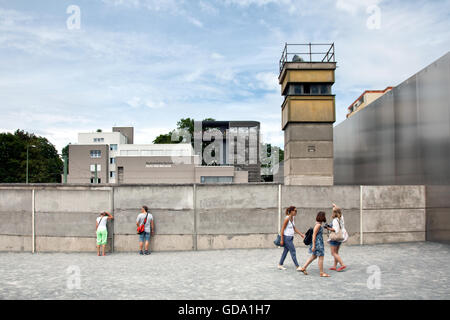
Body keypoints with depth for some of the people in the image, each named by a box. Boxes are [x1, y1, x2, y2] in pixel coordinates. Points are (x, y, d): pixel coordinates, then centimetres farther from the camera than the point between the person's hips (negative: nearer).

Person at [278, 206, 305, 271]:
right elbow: (282, 229, -15)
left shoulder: (292, 218, 8)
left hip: (290, 237, 8)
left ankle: (280, 265, 22)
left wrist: (301, 234, 12)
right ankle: (297, 266, 4)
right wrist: (282, 240, -15)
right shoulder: (287, 218, -17)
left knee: (286, 251, 13)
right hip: (287, 237, -8)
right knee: (293, 251, -3)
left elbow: (294, 228, 18)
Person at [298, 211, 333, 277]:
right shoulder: (318, 225, -19)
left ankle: (303, 268, 20)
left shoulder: (320, 224, 10)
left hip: (319, 243, 10)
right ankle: (322, 273, 9)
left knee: (314, 256, 16)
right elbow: (314, 235, -20)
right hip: (317, 243, -10)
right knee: (321, 257, 0)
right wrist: (313, 246, -21)